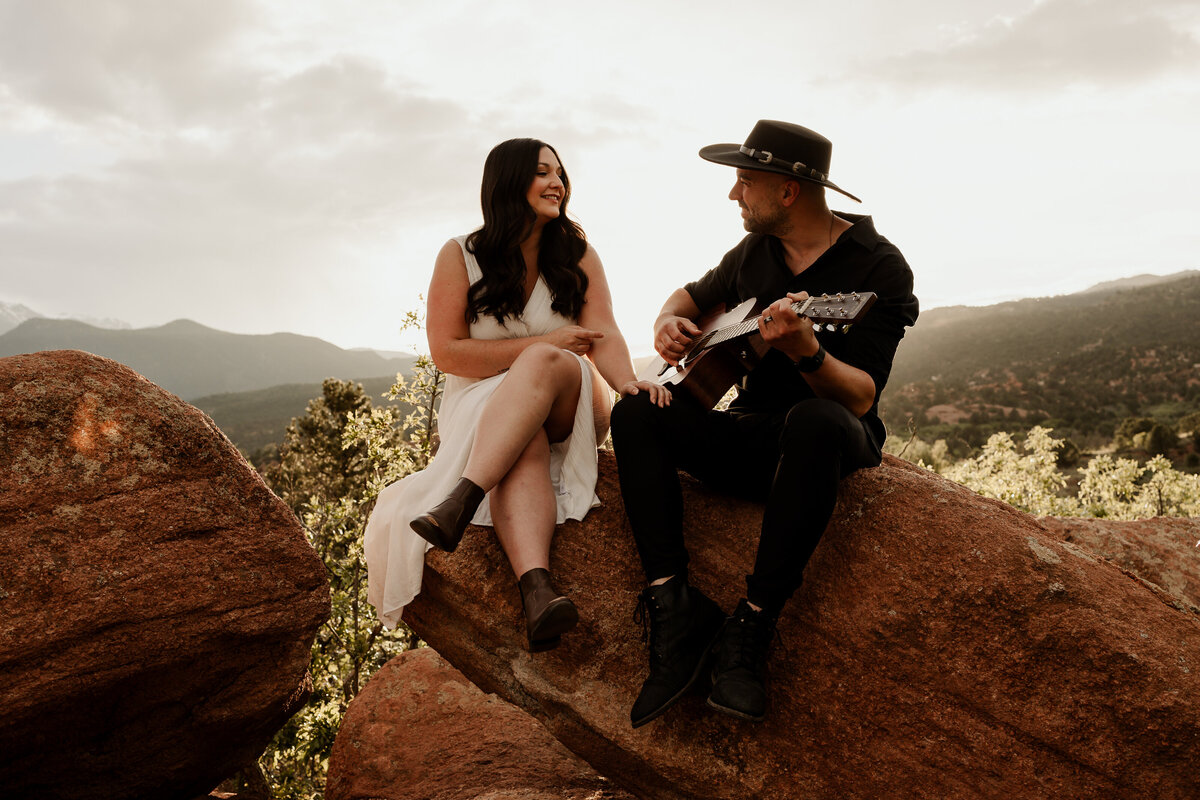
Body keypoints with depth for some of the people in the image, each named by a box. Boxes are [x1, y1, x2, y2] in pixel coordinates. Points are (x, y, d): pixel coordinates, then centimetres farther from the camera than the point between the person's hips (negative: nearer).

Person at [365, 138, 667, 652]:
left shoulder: (577, 254, 6)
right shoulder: (460, 256, 2)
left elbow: (604, 335, -8)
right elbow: (447, 353, -6)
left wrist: (628, 383, -31)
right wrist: (542, 342, -13)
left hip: (570, 408, 1)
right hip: (483, 402, -1)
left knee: (544, 365, -34)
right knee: (524, 446, -37)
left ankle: (460, 502, -48)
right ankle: (535, 589, -57)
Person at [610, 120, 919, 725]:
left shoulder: (878, 266, -11)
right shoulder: (752, 253, 7)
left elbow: (861, 397, -22)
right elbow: (693, 294, 26)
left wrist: (806, 351, -43)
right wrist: (669, 321, 2)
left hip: (835, 443, -6)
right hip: (749, 436, 6)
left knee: (817, 423, -41)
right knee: (636, 410, -17)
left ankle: (751, 626, -32)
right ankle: (674, 608, -26)